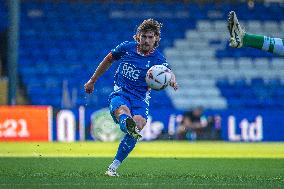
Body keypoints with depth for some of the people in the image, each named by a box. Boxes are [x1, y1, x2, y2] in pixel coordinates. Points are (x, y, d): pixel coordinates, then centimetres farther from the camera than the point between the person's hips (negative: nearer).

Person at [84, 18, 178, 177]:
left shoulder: (157, 58, -2)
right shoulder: (127, 47, 4)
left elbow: (168, 73, -21)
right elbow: (108, 60, 20)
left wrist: (172, 79, -47)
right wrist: (92, 81, 25)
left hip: (141, 99, 0)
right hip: (120, 94, 0)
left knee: (138, 124, -27)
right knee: (123, 110, -36)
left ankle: (114, 167, -19)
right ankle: (128, 125, -76)